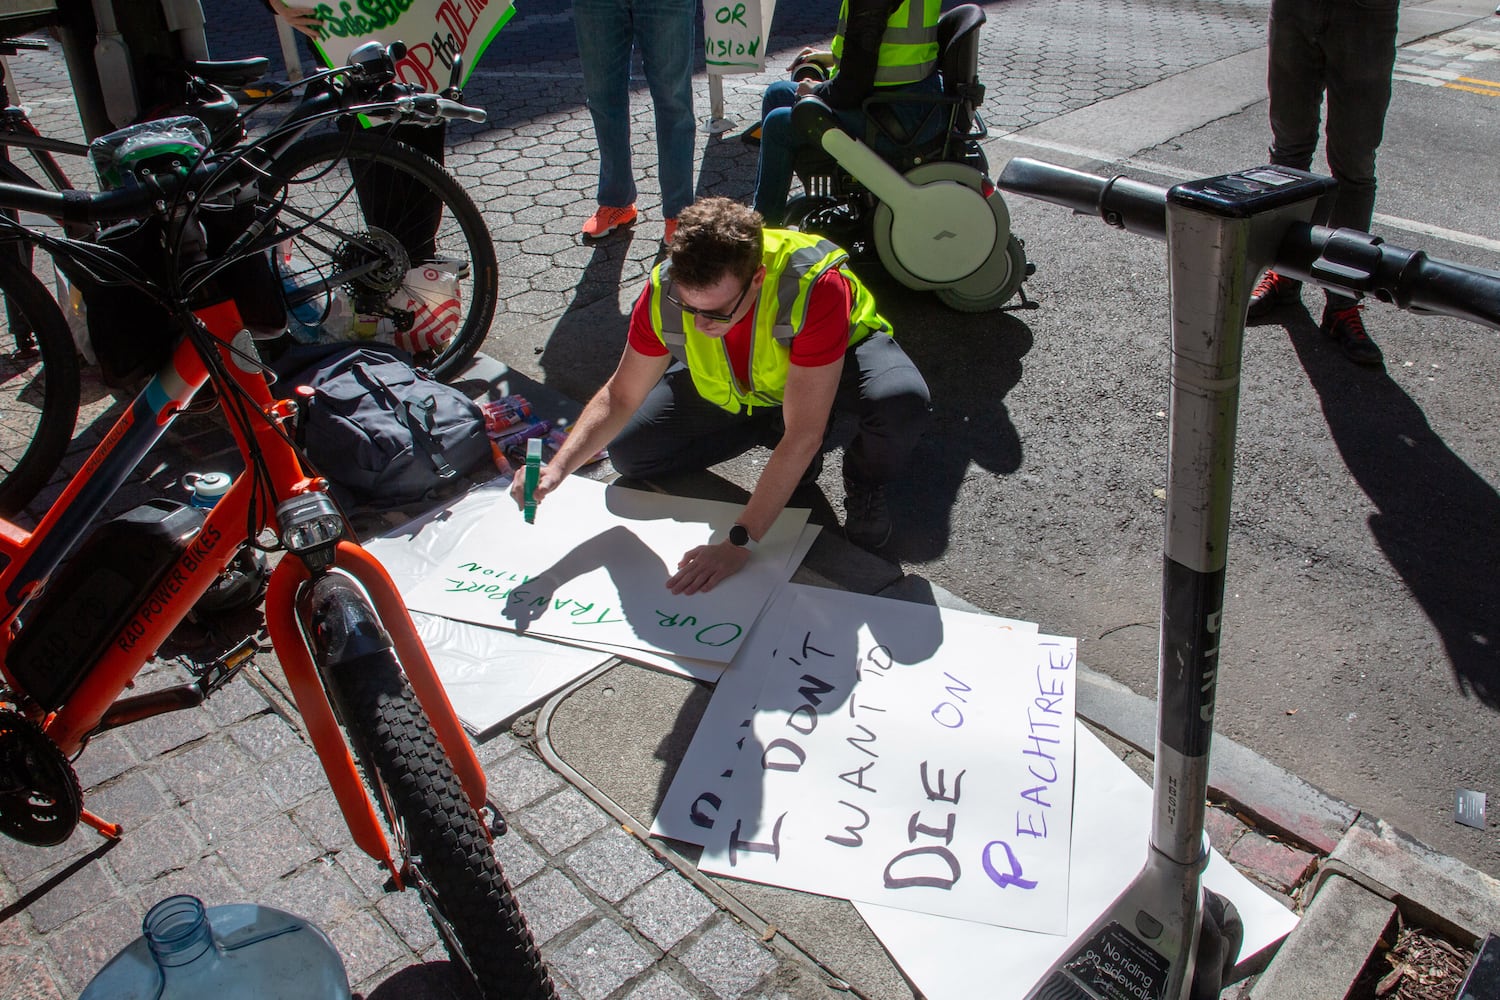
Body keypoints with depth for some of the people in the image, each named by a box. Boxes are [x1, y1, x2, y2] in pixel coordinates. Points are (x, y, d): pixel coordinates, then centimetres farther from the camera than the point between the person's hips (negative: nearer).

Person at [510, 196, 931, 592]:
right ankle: (777, 430, 3)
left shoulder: (814, 286, -42)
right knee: (627, 452, -8)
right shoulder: (664, 292, -29)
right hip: (736, 387, 4)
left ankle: (864, 481, -3)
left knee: (902, 400, -38)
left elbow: (803, 436, -39)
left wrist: (739, 543, -38)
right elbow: (620, 396, -14)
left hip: (842, 354, -4)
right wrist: (557, 468, -31)